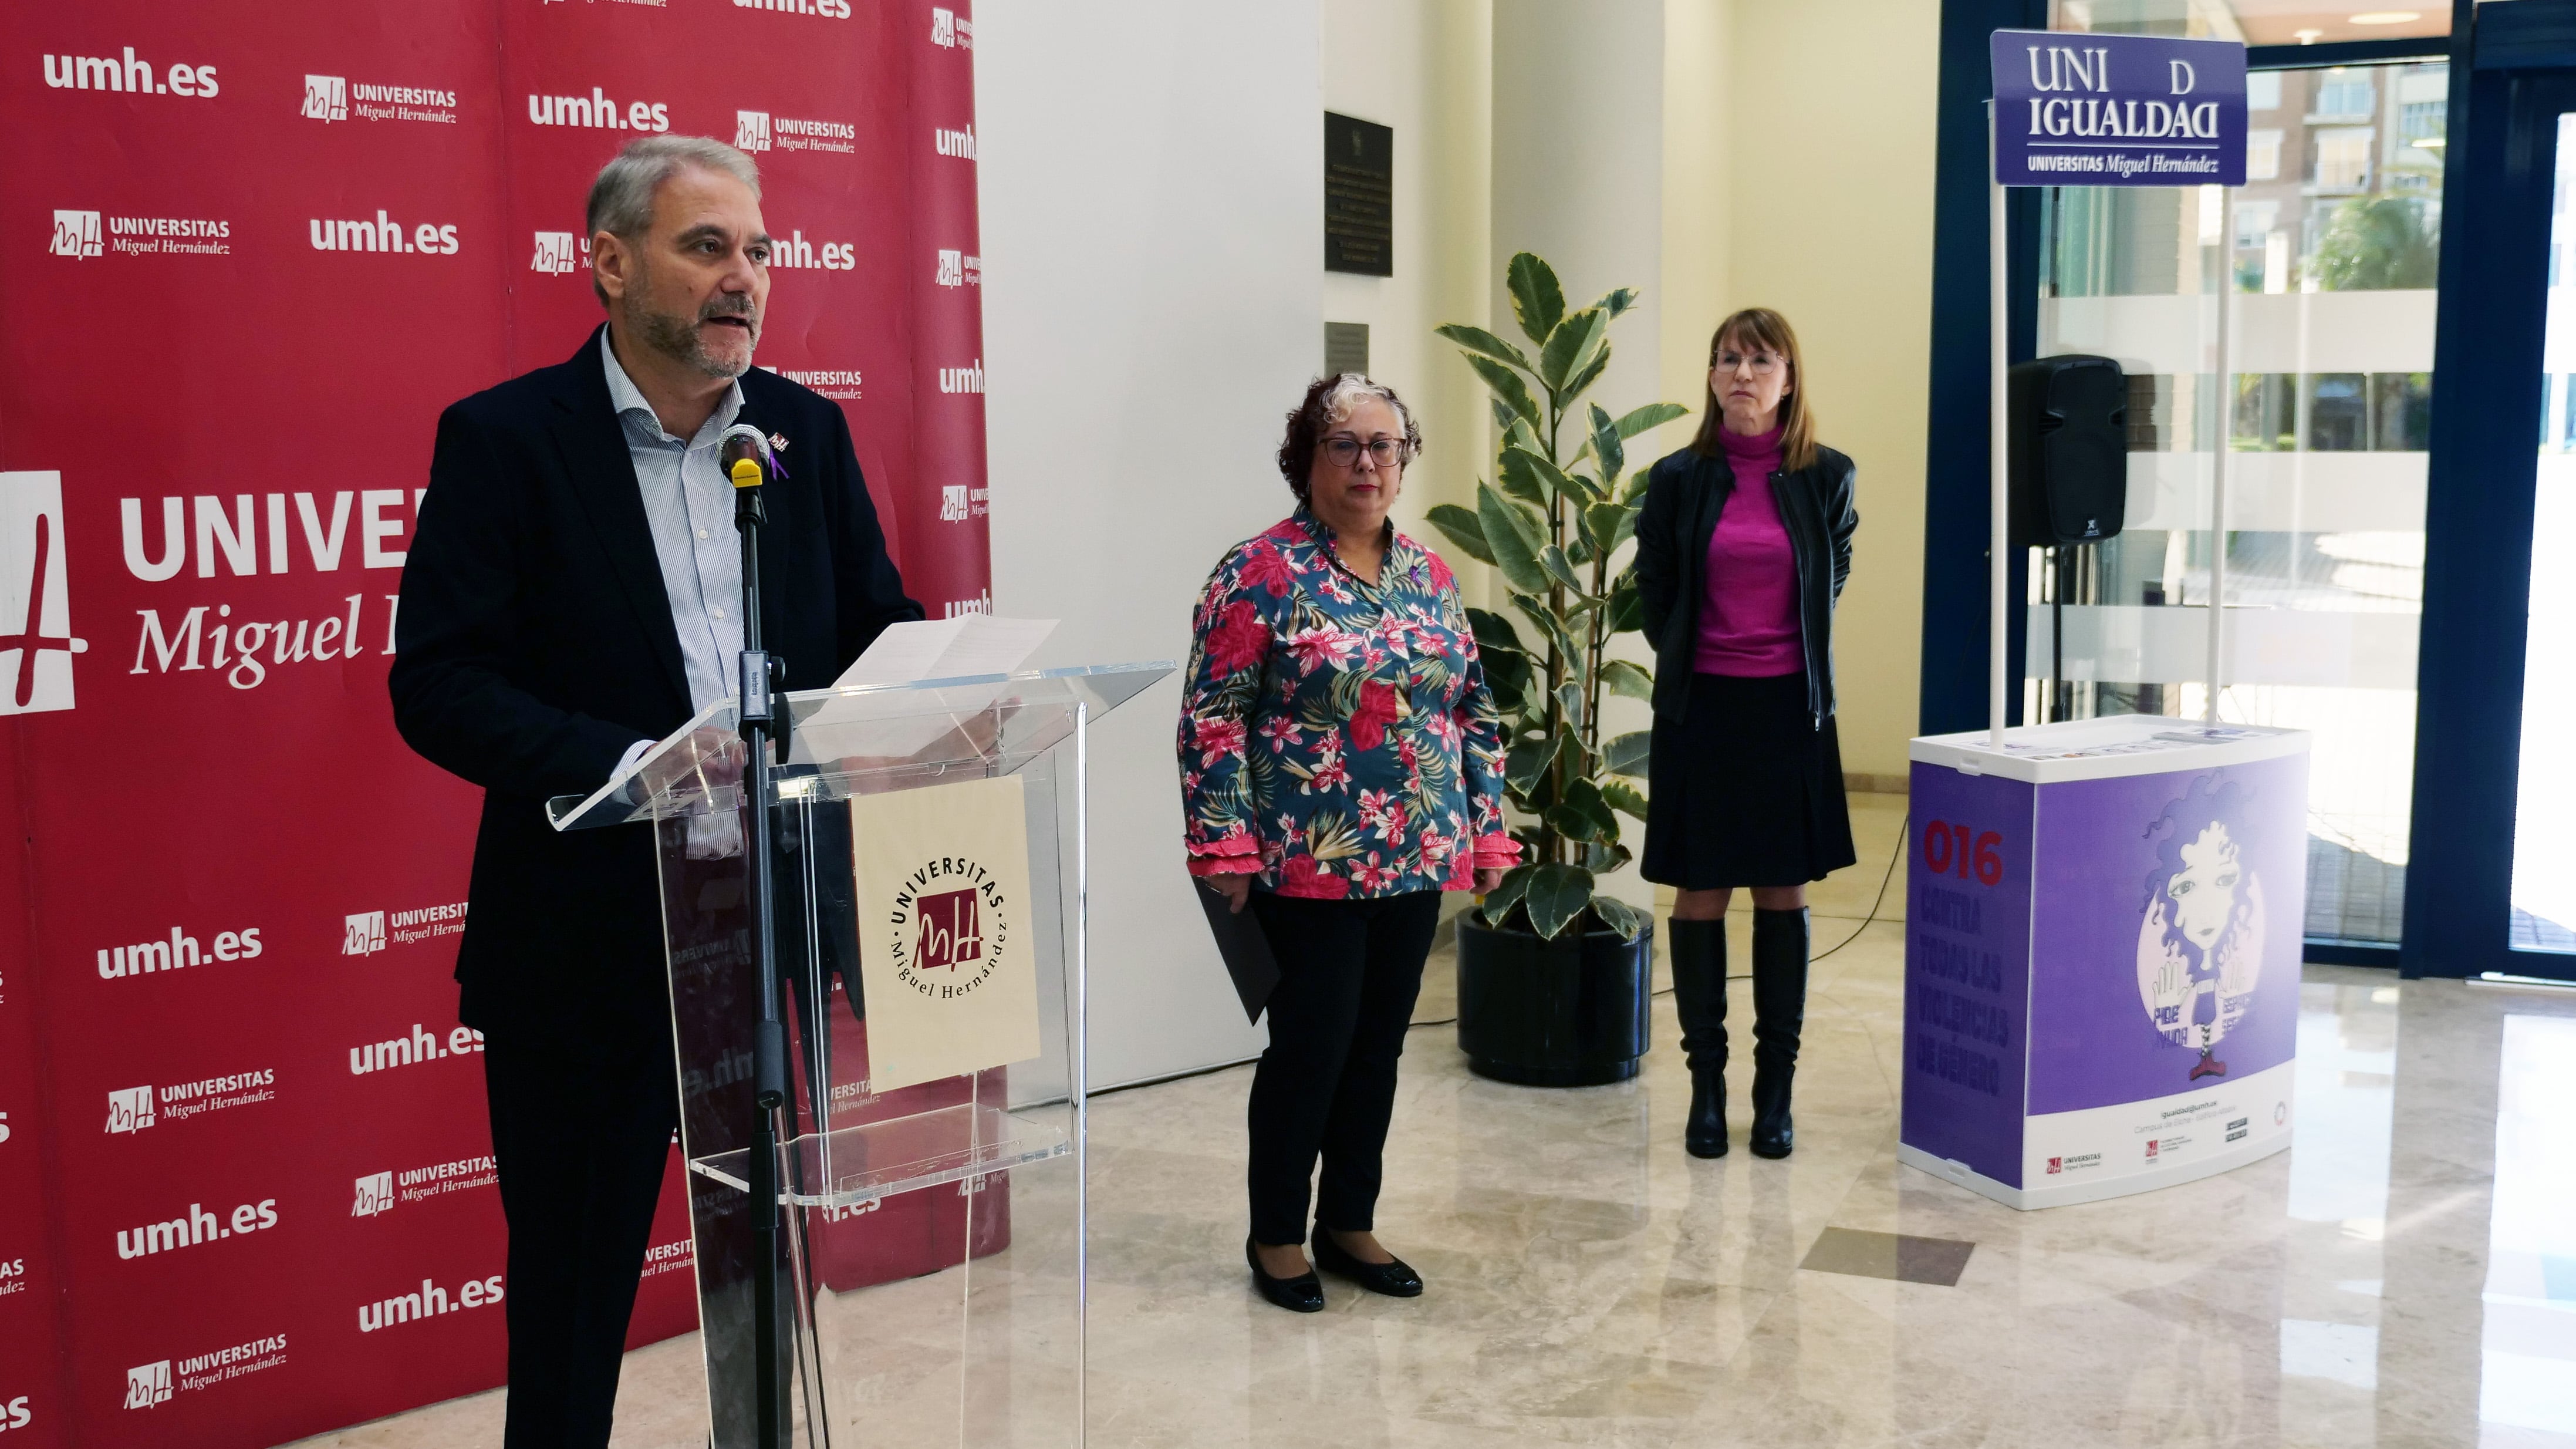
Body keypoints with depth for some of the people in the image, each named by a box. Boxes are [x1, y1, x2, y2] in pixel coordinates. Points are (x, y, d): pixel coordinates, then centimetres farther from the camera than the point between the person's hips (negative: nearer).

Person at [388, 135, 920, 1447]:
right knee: (573, 1288, 11)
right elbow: (437, 685, -13)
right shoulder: (504, 438, -6)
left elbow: (879, 628, 9)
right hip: (592, 936, -3)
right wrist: (629, 767, -27)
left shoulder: (807, 431, 7)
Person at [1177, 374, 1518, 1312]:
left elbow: (1473, 709, 14)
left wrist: (1488, 830, 10)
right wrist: (1224, 847, -16)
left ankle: (1350, 1222, 27)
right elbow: (1212, 718, -11)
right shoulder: (1261, 574, -8)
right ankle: (1275, 1235, 18)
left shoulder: (1429, 575, 10)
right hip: (1310, 864, -6)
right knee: (1311, 1046, 0)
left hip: (1416, 862, 6)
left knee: (1378, 1045, 12)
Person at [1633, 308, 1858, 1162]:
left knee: (1783, 893, 6)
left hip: (1790, 708, 1)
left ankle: (1776, 1087, 16)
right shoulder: (1679, 479, -2)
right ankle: (1706, 1084, 16)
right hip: (1701, 706, 0)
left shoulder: (1827, 477, 0)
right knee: (1700, 894, 4)